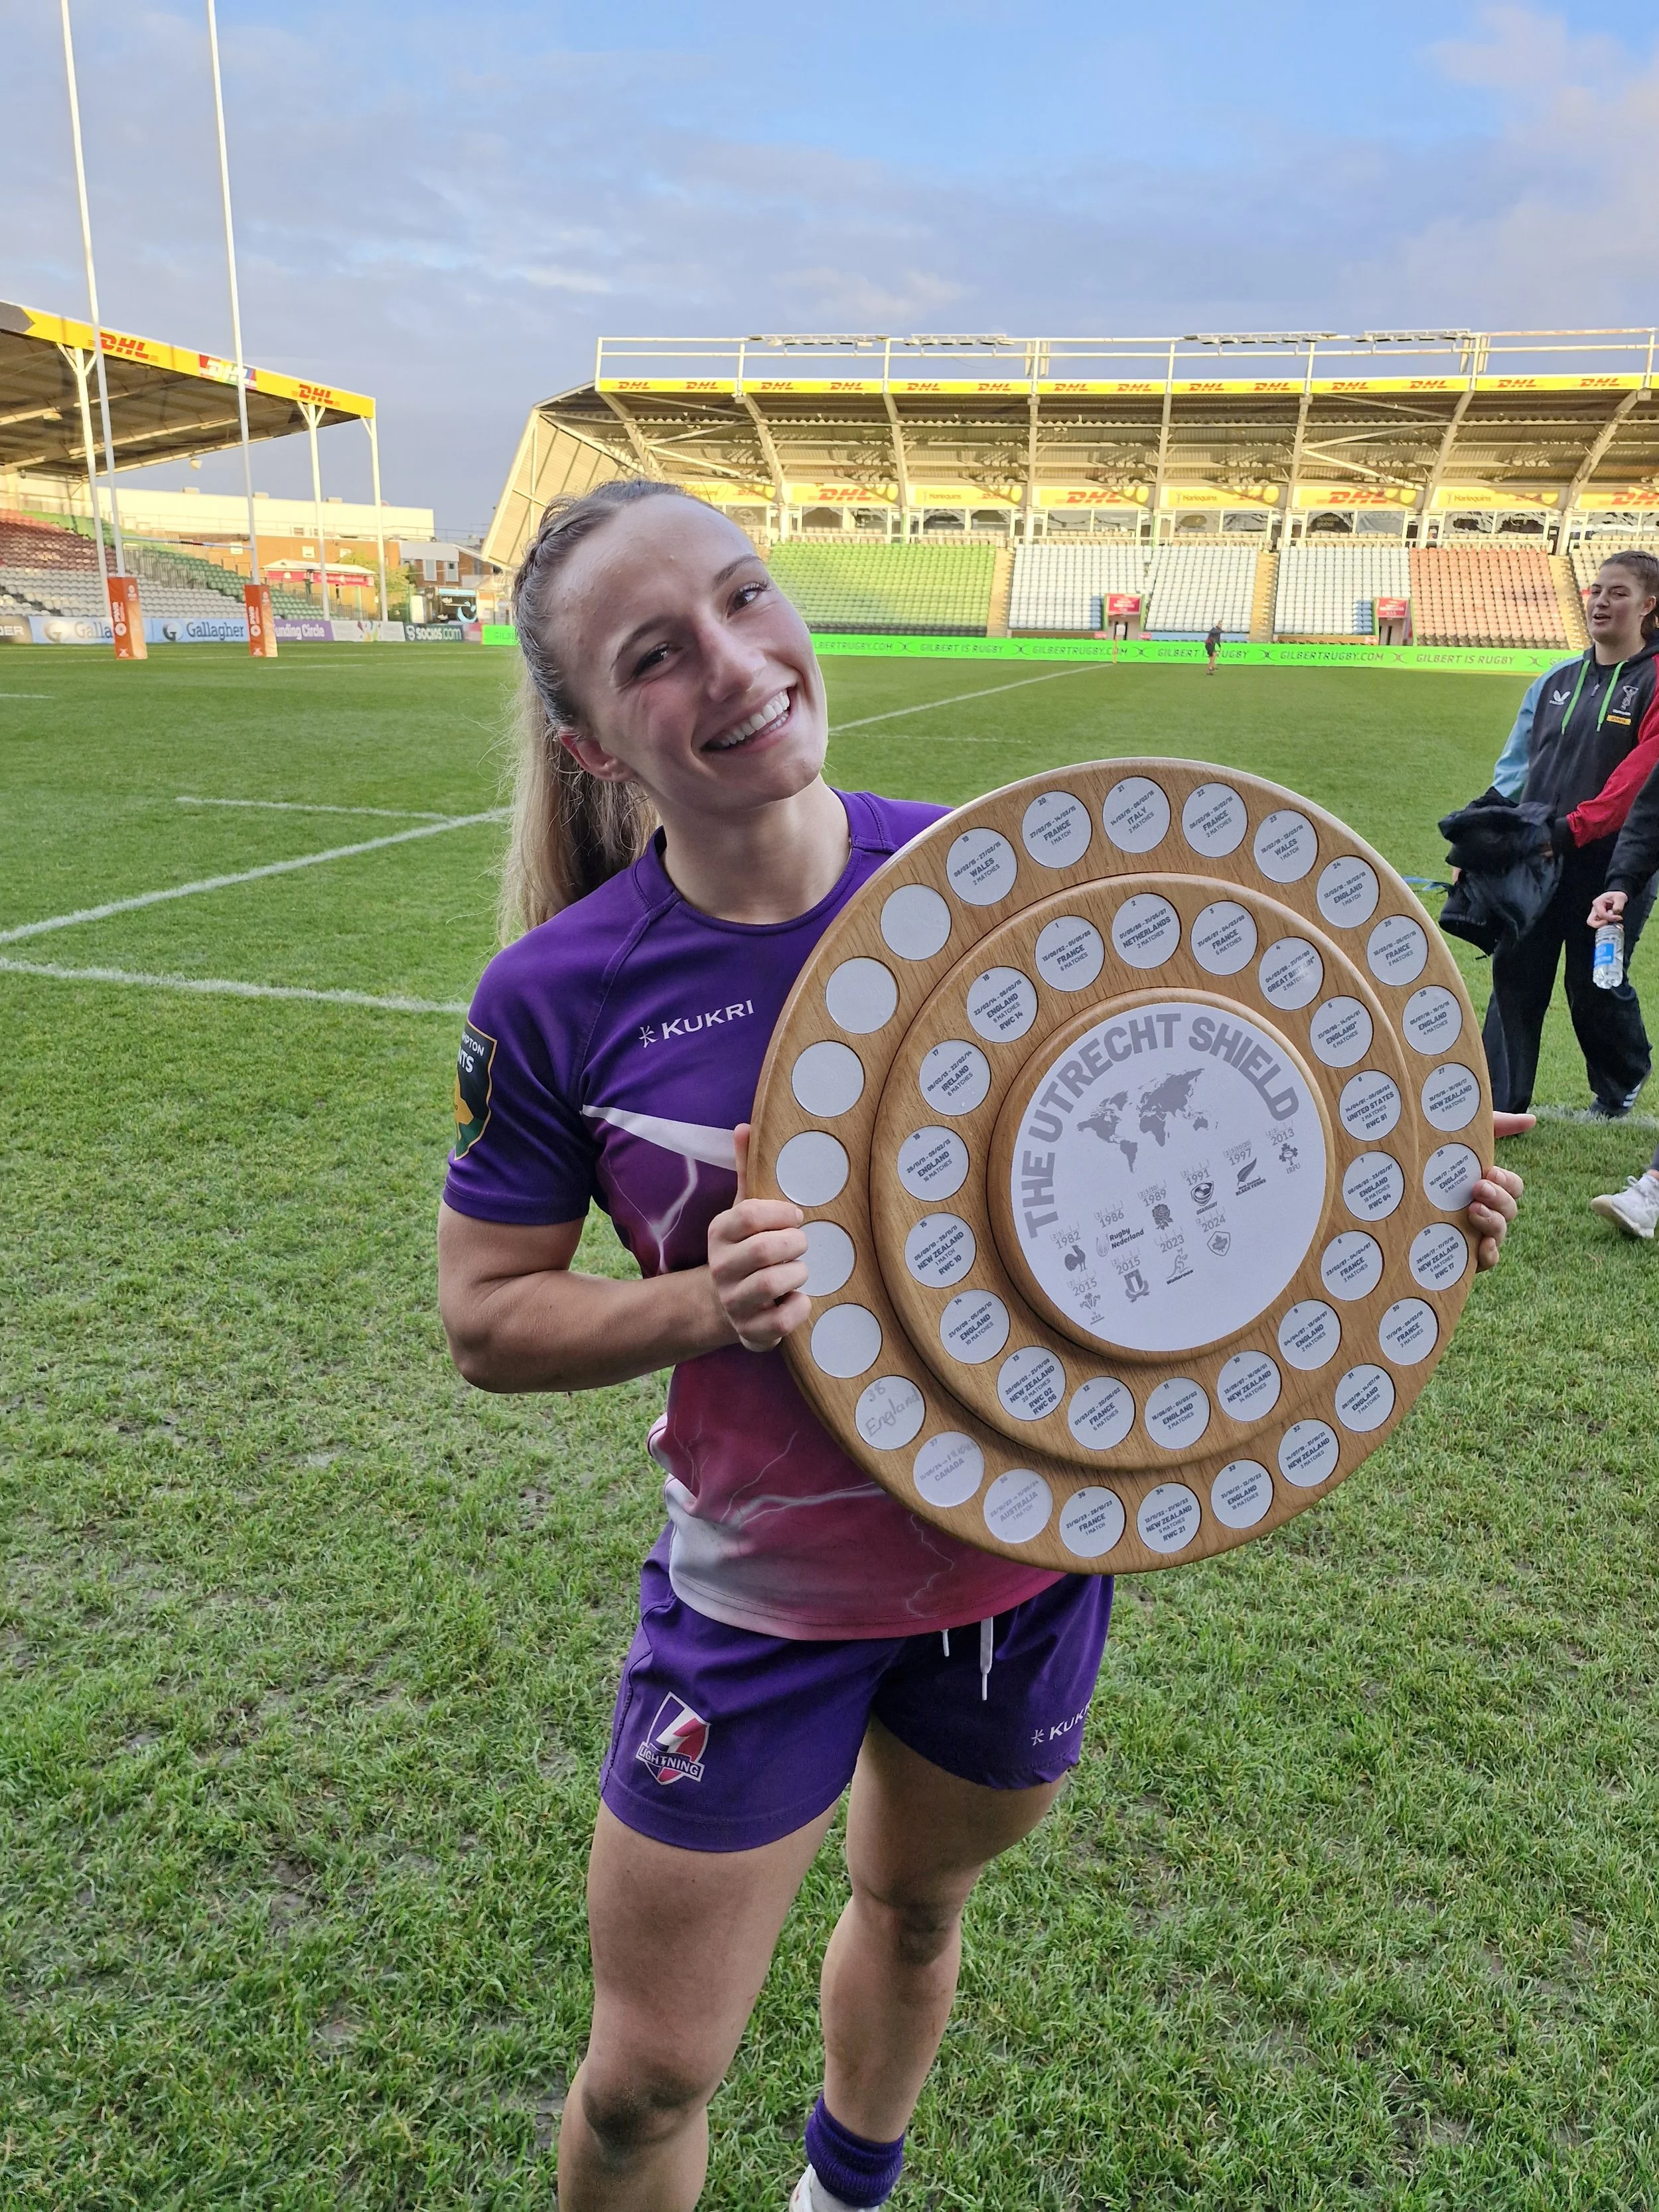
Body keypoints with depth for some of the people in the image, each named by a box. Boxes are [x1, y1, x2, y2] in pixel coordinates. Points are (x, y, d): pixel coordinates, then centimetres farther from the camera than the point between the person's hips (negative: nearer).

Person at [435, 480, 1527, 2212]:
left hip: (1026, 1547, 3)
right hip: (764, 1590, -2)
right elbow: (487, 1318, -8)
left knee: (916, 1908, 29)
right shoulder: (559, 997, -17)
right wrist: (705, 1305, -26)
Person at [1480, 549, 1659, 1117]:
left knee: (1596, 985, 6)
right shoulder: (1555, 681, 12)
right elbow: (1514, 766, 13)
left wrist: (1573, 828, -25)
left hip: (1611, 863, -4)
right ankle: (1498, 1105, 5)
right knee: (1514, 977, 0)